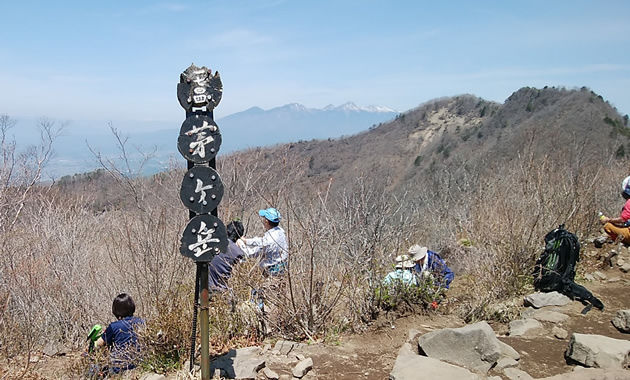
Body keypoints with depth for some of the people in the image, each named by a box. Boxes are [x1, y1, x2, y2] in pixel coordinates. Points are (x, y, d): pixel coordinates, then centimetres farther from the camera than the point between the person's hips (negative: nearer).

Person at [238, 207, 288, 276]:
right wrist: (245, 240, 13)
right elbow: (260, 241, 10)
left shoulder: (268, 239, -29)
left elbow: (251, 253, -17)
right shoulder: (280, 230, -4)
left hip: (271, 273, -8)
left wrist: (241, 243, -2)